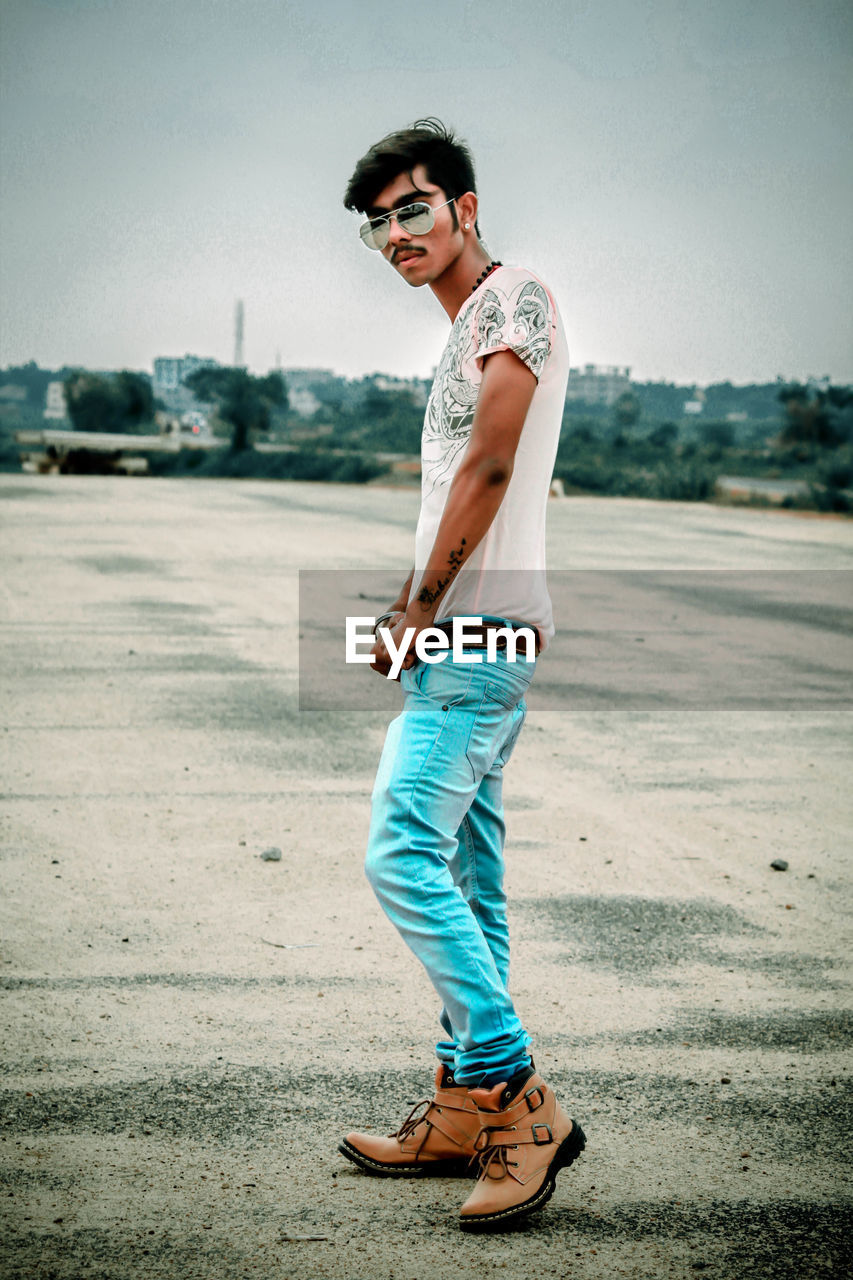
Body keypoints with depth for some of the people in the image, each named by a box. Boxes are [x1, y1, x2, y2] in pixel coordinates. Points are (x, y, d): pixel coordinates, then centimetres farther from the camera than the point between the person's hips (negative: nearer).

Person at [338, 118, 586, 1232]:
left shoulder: (515, 296, -7)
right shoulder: (466, 330, 23)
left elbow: (490, 463, -16)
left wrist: (420, 607, -11)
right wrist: (409, 616, 16)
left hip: (479, 627, -10)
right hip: (470, 634, 10)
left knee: (404, 855, -16)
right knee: (467, 873, 10)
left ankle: (520, 1099, -13)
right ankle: (466, 1114, 16)